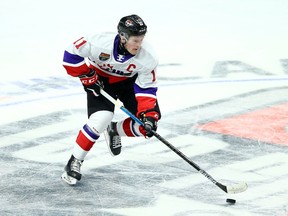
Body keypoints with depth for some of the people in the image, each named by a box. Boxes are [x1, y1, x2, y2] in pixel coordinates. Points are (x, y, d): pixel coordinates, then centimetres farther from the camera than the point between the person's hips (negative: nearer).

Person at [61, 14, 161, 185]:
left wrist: (148, 115, -30)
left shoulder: (148, 57, -28)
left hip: (129, 82, 3)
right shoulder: (100, 43, -35)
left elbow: (147, 88, -19)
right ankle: (75, 163, -9)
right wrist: (87, 77, -20)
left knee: (149, 120, -10)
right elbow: (72, 53, -22)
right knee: (101, 118, -24)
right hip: (100, 80, -3)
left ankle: (115, 131, 20)